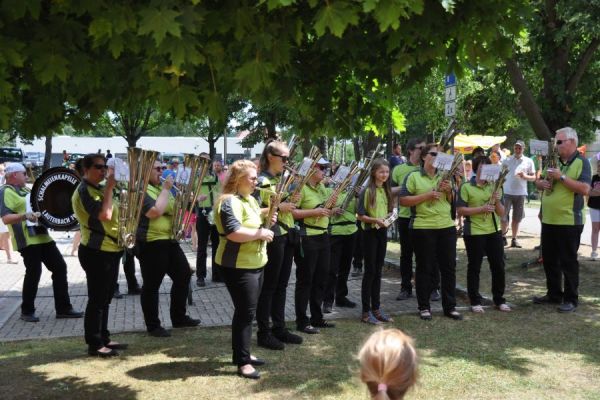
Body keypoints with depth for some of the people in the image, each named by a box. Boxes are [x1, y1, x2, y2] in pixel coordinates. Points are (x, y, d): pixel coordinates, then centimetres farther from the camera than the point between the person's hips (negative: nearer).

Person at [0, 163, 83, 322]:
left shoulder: (24, 190, 20)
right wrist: (25, 216, -34)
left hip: (42, 236, 9)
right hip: (27, 240, -9)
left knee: (60, 267, 5)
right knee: (33, 273, -6)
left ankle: (63, 308, 11)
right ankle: (27, 311, 11)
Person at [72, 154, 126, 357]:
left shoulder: (99, 188, 15)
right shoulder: (84, 190, -14)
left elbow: (111, 215, 25)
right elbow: (104, 215, -26)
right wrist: (109, 187, -21)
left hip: (110, 249, 10)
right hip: (96, 252, -10)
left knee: (104, 299, 16)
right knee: (97, 299, -4)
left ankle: (104, 338, 25)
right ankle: (94, 344, 4)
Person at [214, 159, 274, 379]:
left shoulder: (250, 199, 13)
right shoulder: (230, 202, -19)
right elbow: (234, 233, -30)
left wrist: (266, 220, 6)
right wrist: (260, 233, -21)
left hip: (255, 263, 10)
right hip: (239, 266, -10)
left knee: (247, 311, 17)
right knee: (245, 312, -5)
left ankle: (242, 353, 29)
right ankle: (242, 362, 3)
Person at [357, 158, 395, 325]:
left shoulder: (387, 191, 10)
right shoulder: (367, 191, -10)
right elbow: (360, 215, -12)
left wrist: (388, 217, -4)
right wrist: (375, 220, -25)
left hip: (383, 231, 6)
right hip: (370, 232, -6)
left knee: (378, 270, 11)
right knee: (370, 271, -3)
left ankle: (376, 308, 19)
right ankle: (366, 312, 3)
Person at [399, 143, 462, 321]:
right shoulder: (413, 177, -1)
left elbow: (453, 202, 17)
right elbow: (403, 200, -9)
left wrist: (449, 191, -4)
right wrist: (427, 195, -16)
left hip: (447, 227, 5)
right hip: (423, 228, -5)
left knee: (449, 267, 7)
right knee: (425, 268, 3)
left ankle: (450, 306, 17)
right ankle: (424, 307, 14)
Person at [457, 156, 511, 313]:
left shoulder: (494, 186, 11)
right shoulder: (466, 187, -4)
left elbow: (501, 213, 10)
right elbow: (460, 210, -11)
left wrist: (498, 201, -11)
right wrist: (481, 209, -19)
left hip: (494, 231, 5)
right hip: (474, 232, -4)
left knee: (498, 266, 7)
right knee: (474, 267, 4)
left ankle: (499, 300, 21)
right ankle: (475, 301, 14)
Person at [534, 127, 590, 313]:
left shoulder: (581, 162, -8)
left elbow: (585, 189, -19)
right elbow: (538, 182, 20)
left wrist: (562, 177, -22)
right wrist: (541, 183, -3)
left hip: (569, 222, -7)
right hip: (548, 220, 7)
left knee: (568, 262, 1)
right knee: (549, 260, 14)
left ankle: (571, 299, 11)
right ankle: (554, 294, 26)